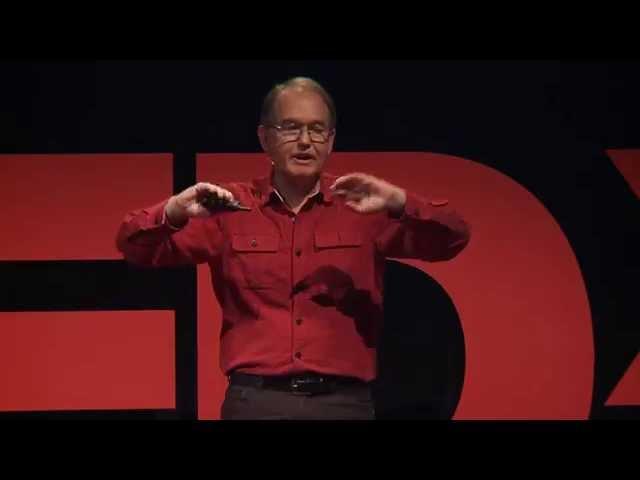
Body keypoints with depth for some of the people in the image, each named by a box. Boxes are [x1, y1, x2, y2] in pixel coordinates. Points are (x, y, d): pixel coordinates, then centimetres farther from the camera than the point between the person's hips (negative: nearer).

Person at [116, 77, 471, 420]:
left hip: (343, 401, 0)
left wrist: (399, 203, -21)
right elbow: (137, 249, 3)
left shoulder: (360, 207, 4)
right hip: (255, 400, 0)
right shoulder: (231, 208, 5)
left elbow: (450, 240, -2)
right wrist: (174, 212, -18)